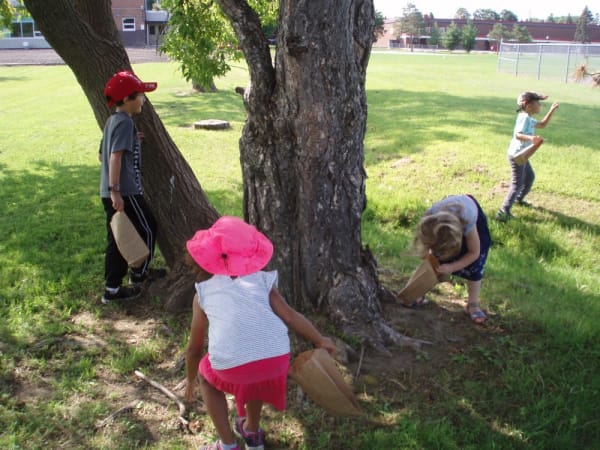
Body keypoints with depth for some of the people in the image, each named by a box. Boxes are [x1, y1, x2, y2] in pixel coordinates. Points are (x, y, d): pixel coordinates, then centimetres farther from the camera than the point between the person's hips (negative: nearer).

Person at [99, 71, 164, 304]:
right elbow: (115, 156, -24)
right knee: (147, 229, 8)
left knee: (117, 239, 13)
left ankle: (112, 288, 19)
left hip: (110, 192, 9)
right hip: (124, 191, -9)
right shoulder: (125, 122, -14)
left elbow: (103, 154, 22)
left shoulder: (112, 120, 16)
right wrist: (115, 190, -28)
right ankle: (137, 276, 22)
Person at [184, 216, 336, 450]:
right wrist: (321, 341, 29)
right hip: (277, 358, 3)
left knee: (207, 376, 33)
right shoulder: (261, 279, 21)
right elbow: (290, 317, 14)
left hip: (232, 365, -2)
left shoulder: (203, 291, 20)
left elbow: (194, 349, 26)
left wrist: (190, 381, 44)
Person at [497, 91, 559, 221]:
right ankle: (503, 212, -14)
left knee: (530, 176, 27)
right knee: (517, 184, -11)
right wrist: (531, 138, -52)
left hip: (521, 155, 11)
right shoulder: (524, 117, -21)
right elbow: (518, 134, -35)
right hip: (517, 155, -11)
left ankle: (519, 199, 46)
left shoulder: (528, 118, 11)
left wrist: (552, 110, 17)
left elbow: (542, 124, 24)